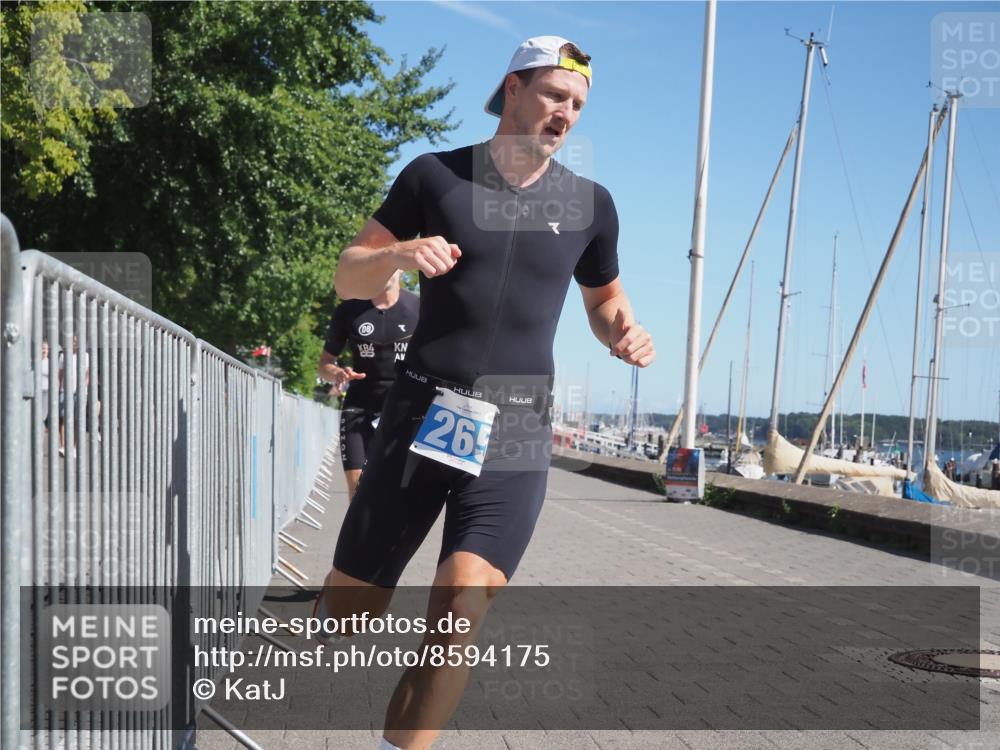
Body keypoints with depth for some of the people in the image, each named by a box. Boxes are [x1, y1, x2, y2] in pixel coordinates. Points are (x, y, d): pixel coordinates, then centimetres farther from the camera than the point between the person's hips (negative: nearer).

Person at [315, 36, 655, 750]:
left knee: (461, 609, -17)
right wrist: (400, 253, -17)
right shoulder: (434, 175, 3)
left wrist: (623, 333, 0)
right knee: (350, 611, 3)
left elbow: (605, 298, 24)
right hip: (421, 412, 0)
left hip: (516, 431, 1)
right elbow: (347, 277, 5)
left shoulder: (589, 203, 9)